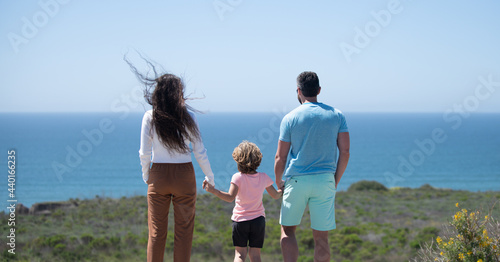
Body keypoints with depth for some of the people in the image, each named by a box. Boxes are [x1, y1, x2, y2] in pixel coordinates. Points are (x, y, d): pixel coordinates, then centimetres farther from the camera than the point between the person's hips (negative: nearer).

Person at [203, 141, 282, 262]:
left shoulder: (238, 177, -12)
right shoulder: (264, 177, -1)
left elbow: (230, 197, -25)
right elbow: (275, 195, 9)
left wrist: (213, 191, -28)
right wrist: (283, 190, 29)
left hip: (240, 220, -2)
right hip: (258, 219, 2)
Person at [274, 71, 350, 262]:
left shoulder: (290, 118, -2)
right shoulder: (336, 115, 4)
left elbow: (280, 157, -2)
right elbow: (345, 152, 1)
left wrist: (278, 182, 14)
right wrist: (336, 181, 11)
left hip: (297, 180, -1)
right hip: (324, 181, 2)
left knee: (287, 230, 11)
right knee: (321, 237, 5)